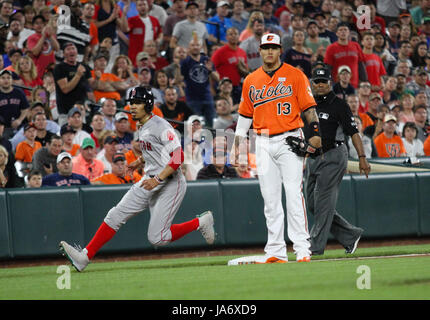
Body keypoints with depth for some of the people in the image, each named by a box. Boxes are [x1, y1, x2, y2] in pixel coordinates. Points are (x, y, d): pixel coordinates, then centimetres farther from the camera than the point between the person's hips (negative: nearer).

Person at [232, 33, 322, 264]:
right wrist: (237, 145, 15)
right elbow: (245, 115, 19)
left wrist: (315, 132, -15)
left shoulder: (295, 75, 2)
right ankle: (275, 251, 6)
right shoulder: (251, 81, 13)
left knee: (293, 193, -11)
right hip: (263, 143, 4)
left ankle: (302, 249, -11)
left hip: (289, 140, -4)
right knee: (270, 198, 3)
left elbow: (308, 107, -2)